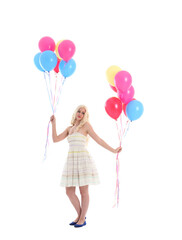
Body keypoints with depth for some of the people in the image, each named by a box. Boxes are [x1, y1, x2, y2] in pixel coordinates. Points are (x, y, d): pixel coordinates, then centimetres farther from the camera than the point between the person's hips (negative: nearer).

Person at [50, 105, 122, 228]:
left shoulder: (86, 125, 2)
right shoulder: (69, 128, 20)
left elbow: (98, 140, 1)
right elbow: (55, 139, 14)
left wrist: (113, 150, -3)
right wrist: (54, 123, 10)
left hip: (83, 160, -6)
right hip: (72, 161, 6)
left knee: (83, 191, 1)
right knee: (69, 192, 5)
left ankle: (82, 219, 14)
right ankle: (80, 215, 22)